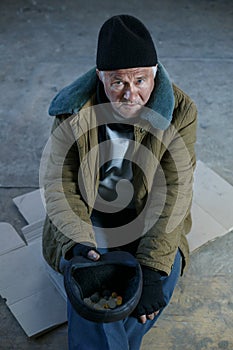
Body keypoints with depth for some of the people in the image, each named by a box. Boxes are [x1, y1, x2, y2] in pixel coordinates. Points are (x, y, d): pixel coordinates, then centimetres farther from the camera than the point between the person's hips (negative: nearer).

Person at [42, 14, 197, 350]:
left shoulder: (179, 112, -16)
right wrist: (78, 243, -27)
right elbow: (58, 184, -11)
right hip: (85, 222, 0)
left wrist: (152, 266, -29)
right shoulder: (75, 111, -14)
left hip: (147, 223, 1)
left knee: (166, 270, -24)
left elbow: (173, 193, -20)